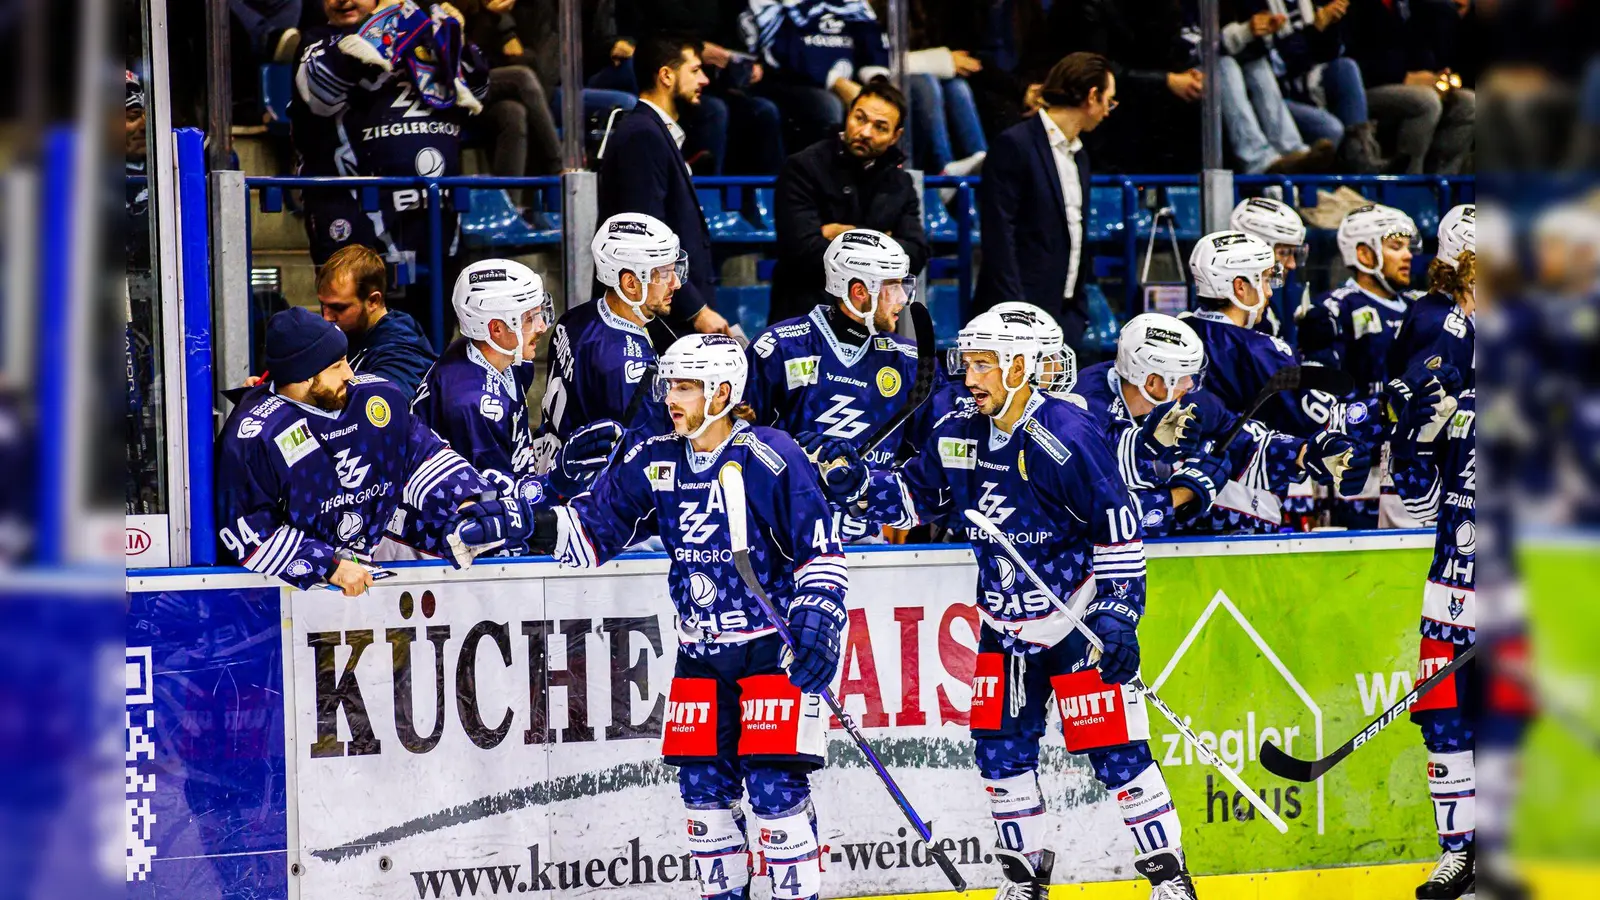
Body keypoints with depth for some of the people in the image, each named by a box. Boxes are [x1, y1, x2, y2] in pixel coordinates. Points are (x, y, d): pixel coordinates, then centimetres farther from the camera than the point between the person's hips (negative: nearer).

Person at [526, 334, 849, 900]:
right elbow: (594, 529, 7)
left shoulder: (772, 459, -12)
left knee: (776, 787, -9)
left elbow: (822, 552, -10)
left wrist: (816, 626, -17)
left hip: (774, 647, -6)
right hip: (700, 655, 6)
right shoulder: (655, 463, 4)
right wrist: (538, 525, -10)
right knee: (703, 788, 7)